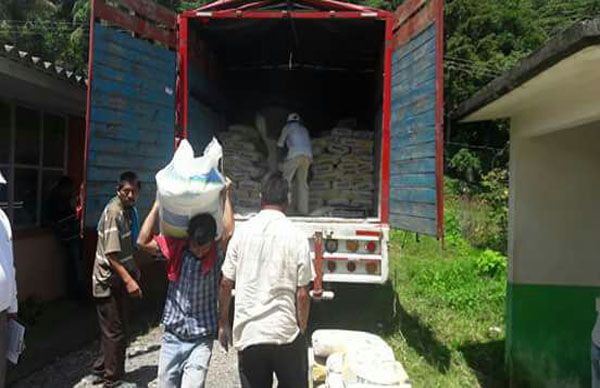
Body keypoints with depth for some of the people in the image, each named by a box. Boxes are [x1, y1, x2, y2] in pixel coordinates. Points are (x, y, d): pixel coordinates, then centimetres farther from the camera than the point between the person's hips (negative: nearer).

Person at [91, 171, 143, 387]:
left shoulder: (129, 210, 6)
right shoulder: (114, 212, -22)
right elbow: (111, 254, -26)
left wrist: (134, 270, 20)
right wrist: (128, 280, -30)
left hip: (117, 280, 9)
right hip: (108, 280, -9)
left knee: (111, 329, 20)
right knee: (116, 331, 1)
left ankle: (102, 369, 36)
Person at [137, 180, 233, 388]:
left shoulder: (216, 254, -10)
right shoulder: (176, 248, -3)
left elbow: (228, 233, -28)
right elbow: (143, 242, -11)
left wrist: (226, 195, -19)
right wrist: (159, 203, -10)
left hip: (201, 339, -3)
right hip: (172, 334, 3)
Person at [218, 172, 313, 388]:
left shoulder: (242, 232, -1)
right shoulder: (297, 237, -7)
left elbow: (225, 284, 2)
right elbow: (302, 294, -7)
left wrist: (223, 324, 14)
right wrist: (302, 330, 7)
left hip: (247, 335, 2)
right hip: (286, 333, -2)